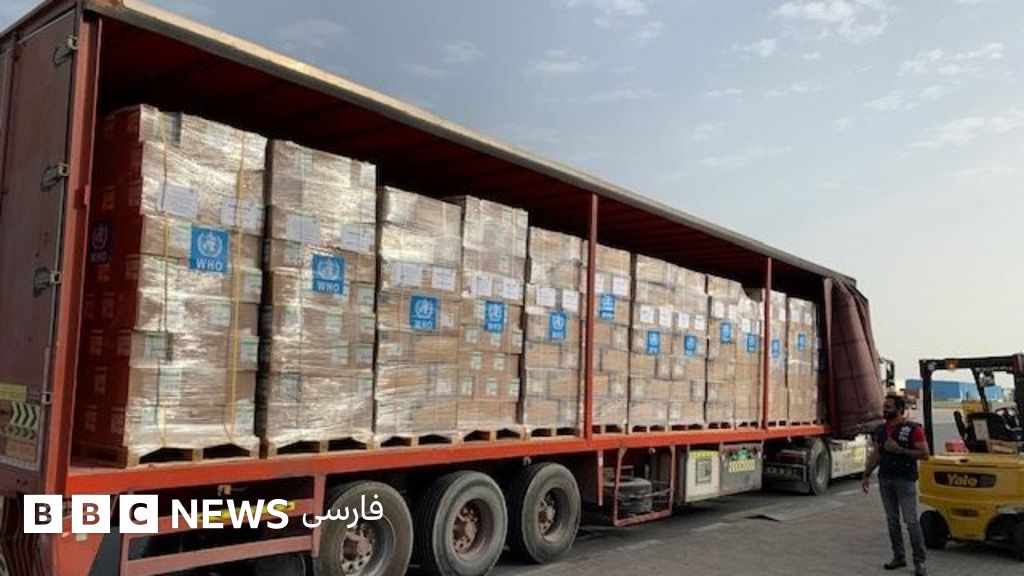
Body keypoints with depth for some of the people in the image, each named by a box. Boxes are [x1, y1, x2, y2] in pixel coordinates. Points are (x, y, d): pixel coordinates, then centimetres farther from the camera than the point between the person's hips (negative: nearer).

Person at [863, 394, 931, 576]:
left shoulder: (913, 429, -7)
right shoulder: (880, 430, 11)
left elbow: (924, 454, -12)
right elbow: (876, 455, 16)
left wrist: (899, 450, -18)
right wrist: (867, 474, 11)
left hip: (905, 480, -6)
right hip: (885, 479, 6)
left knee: (911, 520, -7)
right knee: (892, 520, 10)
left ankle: (919, 561, 1)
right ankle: (899, 557, 19)